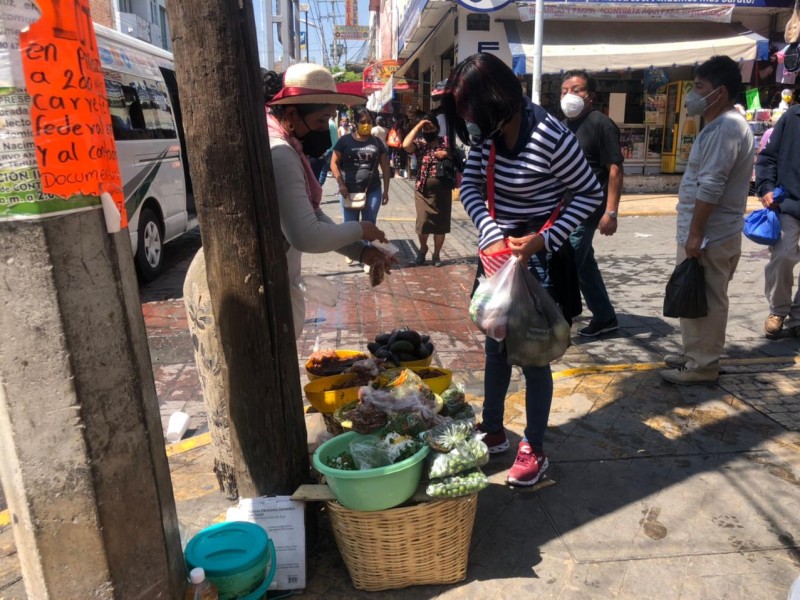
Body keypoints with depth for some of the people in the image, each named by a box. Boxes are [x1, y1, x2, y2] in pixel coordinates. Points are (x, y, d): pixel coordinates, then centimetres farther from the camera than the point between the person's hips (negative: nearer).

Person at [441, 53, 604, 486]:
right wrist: (492, 236, -19)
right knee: (496, 348, 17)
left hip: (539, 259, -6)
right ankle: (493, 432, 37)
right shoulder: (486, 133, -4)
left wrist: (543, 240, -22)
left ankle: (534, 449, 25)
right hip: (499, 252, 7)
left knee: (532, 355, 5)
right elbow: (469, 187, -2)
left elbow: (591, 194, -13)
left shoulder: (550, 138, -23)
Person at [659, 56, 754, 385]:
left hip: (709, 235, -10)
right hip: (710, 231, 10)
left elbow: (710, 188, -24)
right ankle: (695, 354, 28)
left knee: (705, 301, -2)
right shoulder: (726, 124, 17)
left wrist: (695, 234, -23)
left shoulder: (724, 127, -18)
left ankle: (702, 366, 8)